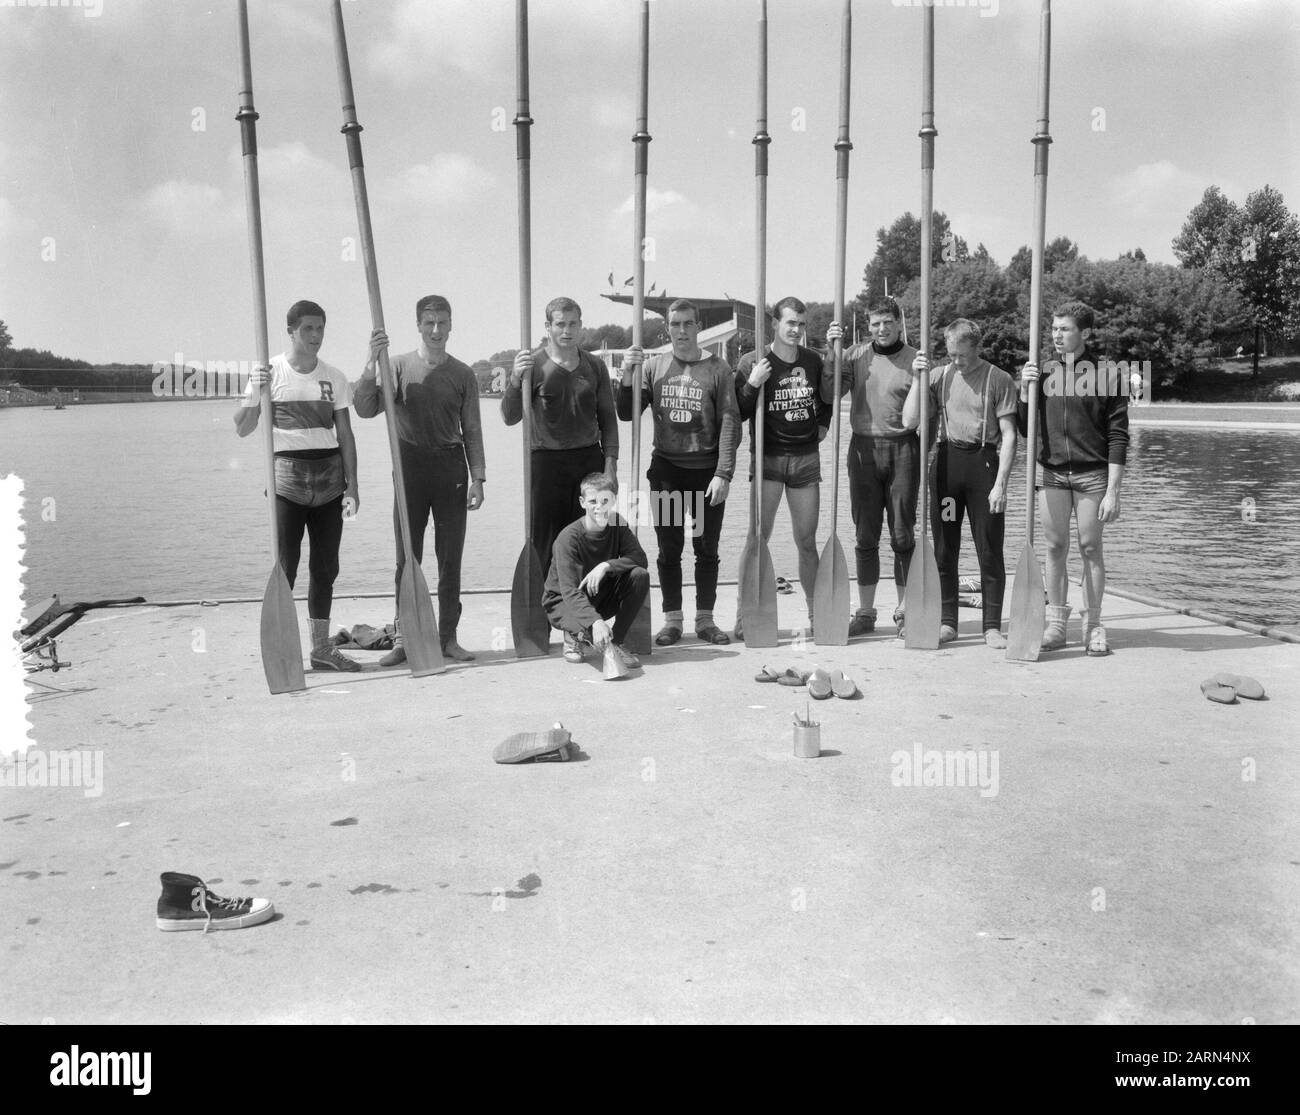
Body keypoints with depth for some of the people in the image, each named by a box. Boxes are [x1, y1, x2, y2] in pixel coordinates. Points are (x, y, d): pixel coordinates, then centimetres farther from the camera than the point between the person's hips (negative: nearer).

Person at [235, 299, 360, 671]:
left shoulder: (334, 377, 8)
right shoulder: (270, 372, -1)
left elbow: (345, 434, 9)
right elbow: (242, 429, -2)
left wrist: (352, 485, 3)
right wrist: (254, 393, -19)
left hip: (329, 478, 3)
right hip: (287, 476, -3)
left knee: (325, 567, 7)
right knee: (285, 566, -5)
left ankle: (321, 647, 17)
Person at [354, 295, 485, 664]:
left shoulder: (462, 374, 8)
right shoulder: (398, 366, 2)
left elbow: (471, 430, 9)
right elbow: (366, 409, -9)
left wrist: (477, 477, 1)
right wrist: (372, 364, -21)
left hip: (452, 469, 1)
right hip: (411, 467, -1)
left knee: (450, 558, 5)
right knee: (407, 558, 3)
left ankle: (448, 637, 13)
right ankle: (402, 639, 10)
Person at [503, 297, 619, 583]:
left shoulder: (595, 366, 11)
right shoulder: (533, 365, 0)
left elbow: (607, 417, 13)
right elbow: (510, 417, -8)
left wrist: (610, 461, 3)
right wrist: (516, 380, -25)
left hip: (590, 458, 3)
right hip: (548, 460, -3)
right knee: (548, 543, 0)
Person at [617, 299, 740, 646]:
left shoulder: (717, 369, -2)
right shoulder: (653, 366, 4)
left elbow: (730, 423, -4)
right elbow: (627, 414, 3)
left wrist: (723, 474, -11)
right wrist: (627, 376, -12)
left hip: (707, 471, -1)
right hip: (666, 470, 1)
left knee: (706, 549, 7)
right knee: (668, 550, 6)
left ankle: (705, 618, 18)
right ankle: (672, 619, 15)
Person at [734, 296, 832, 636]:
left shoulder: (813, 360, 9)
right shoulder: (753, 362, -3)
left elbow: (827, 398, 27)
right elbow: (737, 413, -5)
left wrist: (823, 424, 13)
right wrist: (752, 383, -18)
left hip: (806, 458, 3)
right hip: (768, 457, -3)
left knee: (807, 541, 8)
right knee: (758, 537, -9)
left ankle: (814, 612, 18)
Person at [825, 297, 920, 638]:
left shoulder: (916, 360, 2)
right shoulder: (855, 355, 7)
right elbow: (829, 394, -4)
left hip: (902, 448, -2)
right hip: (863, 447, 2)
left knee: (903, 535, 2)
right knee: (865, 536, 6)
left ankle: (905, 611, 13)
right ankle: (865, 613, 15)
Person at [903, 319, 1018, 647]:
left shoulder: (999, 380, -1)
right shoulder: (940, 376, 7)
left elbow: (1008, 435, -4)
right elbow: (910, 421, 1)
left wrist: (1000, 483, -11)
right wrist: (917, 379, -8)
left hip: (984, 461, -3)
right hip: (945, 460, 3)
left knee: (990, 551, 0)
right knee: (944, 548, 6)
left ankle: (992, 626, 8)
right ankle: (947, 622, 15)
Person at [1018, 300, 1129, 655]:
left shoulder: (1106, 374, -3)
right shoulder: (1043, 372, 7)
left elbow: (1118, 437, -5)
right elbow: (1025, 430, 11)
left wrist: (1112, 492, -10)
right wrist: (1024, 391, -5)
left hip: (1092, 473, -3)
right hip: (1051, 473, 3)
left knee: (1090, 549, 2)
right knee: (1055, 548, 6)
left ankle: (1093, 625, 12)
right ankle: (1056, 623, 15)